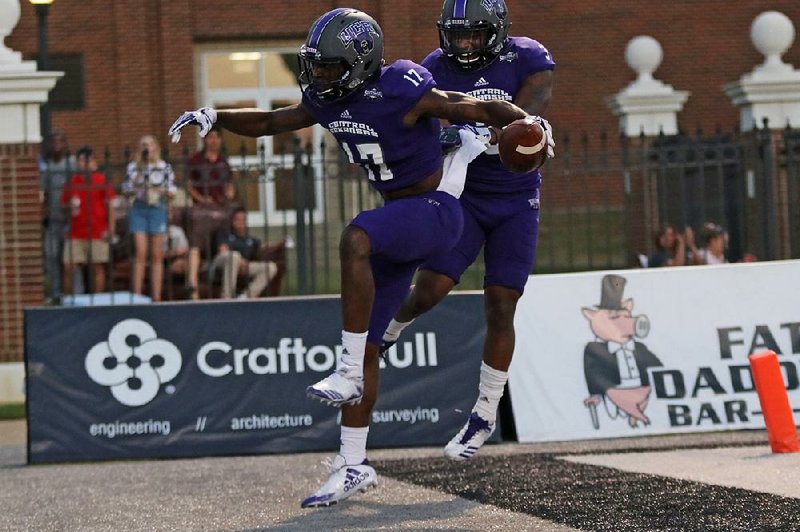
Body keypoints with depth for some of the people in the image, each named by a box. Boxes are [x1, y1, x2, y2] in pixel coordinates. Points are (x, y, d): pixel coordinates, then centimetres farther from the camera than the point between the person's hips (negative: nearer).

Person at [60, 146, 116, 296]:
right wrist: (69, 207, -8)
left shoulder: (101, 181, 0)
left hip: (98, 233, -2)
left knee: (98, 268, -1)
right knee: (68, 267, -3)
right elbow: (64, 204, 16)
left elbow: (110, 206, 0)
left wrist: (111, 229, -9)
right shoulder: (72, 182, 8)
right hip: (75, 233, 2)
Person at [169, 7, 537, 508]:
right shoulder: (328, 101, 2)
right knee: (366, 343, 5)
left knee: (355, 240, -37)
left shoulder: (403, 95, -21)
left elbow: (487, 108, -18)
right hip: (398, 221, 8)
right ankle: (354, 466, 11)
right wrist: (213, 116, 2)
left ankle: (349, 372, -31)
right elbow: (268, 122, 15)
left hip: (435, 213, -8)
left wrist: (526, 124, -36)